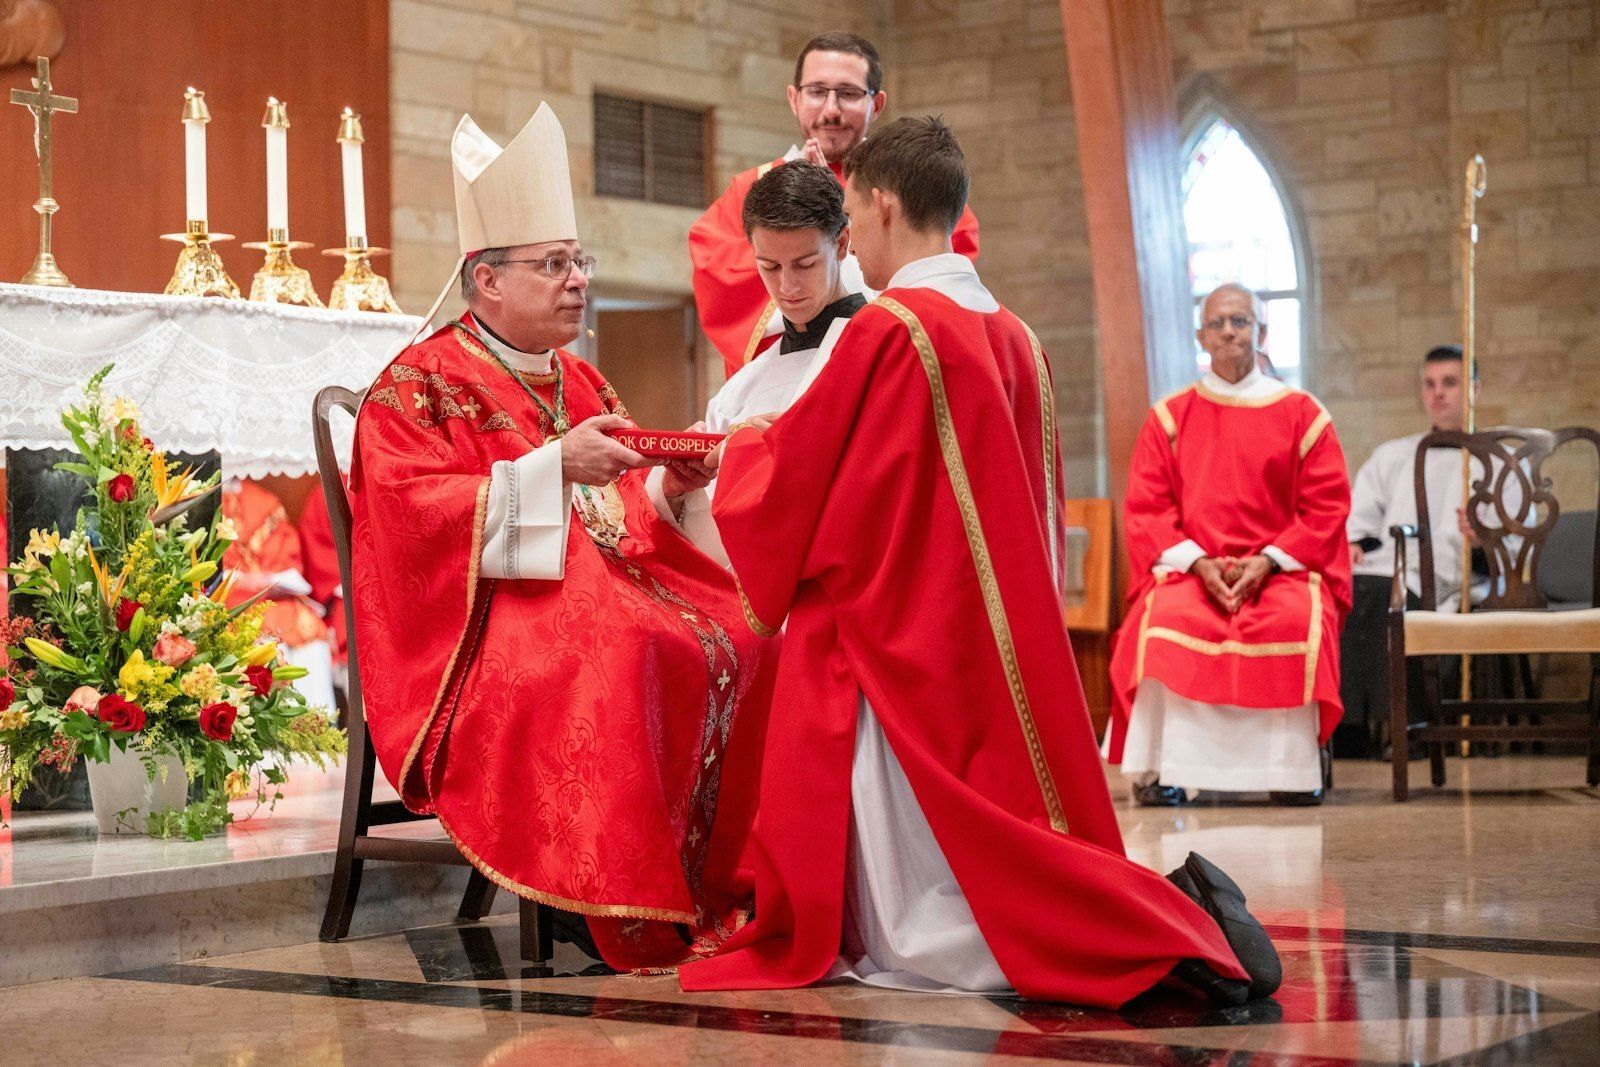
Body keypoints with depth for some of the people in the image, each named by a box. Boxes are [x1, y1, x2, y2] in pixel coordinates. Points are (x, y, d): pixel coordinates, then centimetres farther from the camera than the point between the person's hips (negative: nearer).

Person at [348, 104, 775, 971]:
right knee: (618, 659, -36)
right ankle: (635, 918, -31)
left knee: (738, 641, -18)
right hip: (489, 610, -7)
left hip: (609, 580, 7)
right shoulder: (416, 388, -1)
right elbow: (415, 515, -15)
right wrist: (551, 467, -21)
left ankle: (725, 887, -17)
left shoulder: (581, 384, 21)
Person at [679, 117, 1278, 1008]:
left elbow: (787, 480, -7)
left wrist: (740, 451, 17)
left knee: (915, 942, -6)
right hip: (1004, 654, 8)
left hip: (903, 653, -8)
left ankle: (1165, 926, -19)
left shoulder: (886, 329, -13)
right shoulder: (1014, 338, 10)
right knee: (1019, 873, 16)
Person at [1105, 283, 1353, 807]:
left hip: (1281, 569, 0)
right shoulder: (1169, 416, 12)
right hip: (1189, 565, 0)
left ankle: (1292, 772, -24)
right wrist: (1198, 561, -12)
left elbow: (1327, 506, 3)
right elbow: (1145, 508, 5)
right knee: (1167, 618, -33)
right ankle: (1160, 770, -30)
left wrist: (1267, 562, -12)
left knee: (1296, 621, -34)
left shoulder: (1302, 414, 10)